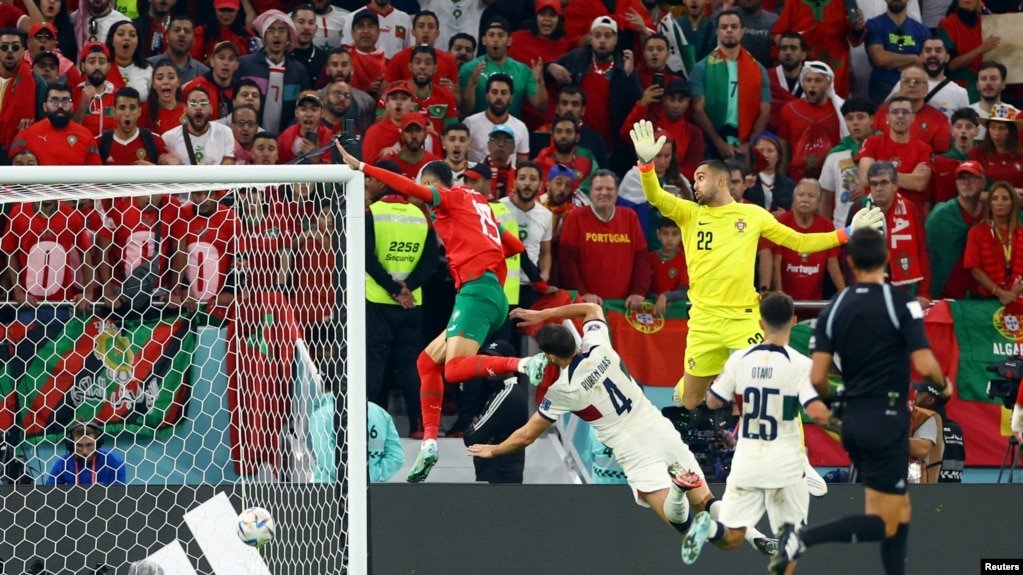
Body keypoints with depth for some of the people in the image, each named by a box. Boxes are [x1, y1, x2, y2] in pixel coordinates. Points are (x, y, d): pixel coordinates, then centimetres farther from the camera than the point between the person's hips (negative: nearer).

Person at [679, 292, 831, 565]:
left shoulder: (740, 360, -2)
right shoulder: (800, 365, -12)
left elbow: (713, 402, 7)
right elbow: (818, 413, -20)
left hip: (746, 461, 3)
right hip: (784, 465, -2)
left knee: (731, 537, 7)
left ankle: (708, 527, -26)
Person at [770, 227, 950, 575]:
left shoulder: (833, 309, 4)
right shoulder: (900, 304, -10)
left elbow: (817, 377, 0)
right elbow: (924, 365, -16)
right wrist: (943, 387, 6)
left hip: (853, 421, 6)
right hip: (887, 421, -6)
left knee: (900, 512, 18)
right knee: (883, 524, -4)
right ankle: (803, 539, -23)